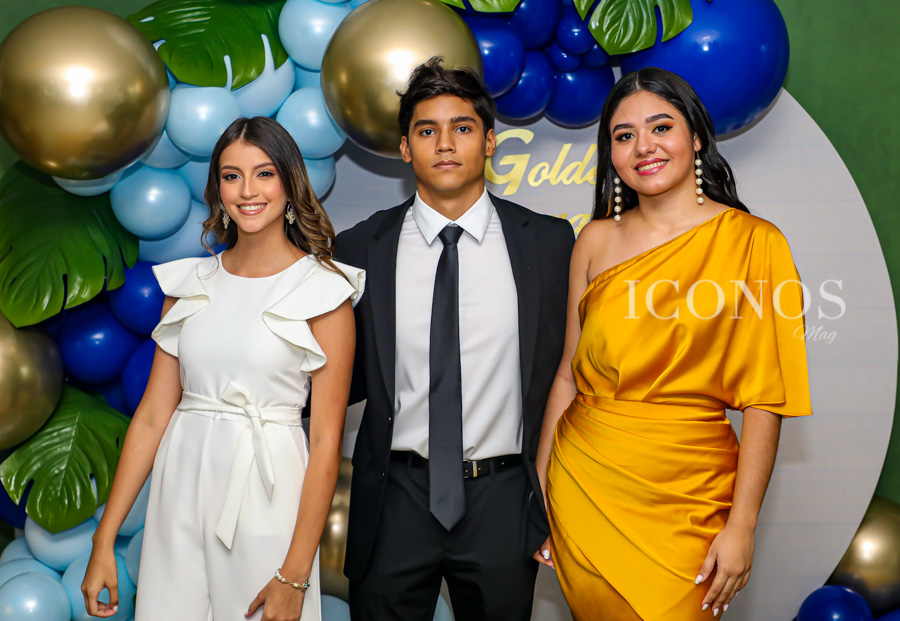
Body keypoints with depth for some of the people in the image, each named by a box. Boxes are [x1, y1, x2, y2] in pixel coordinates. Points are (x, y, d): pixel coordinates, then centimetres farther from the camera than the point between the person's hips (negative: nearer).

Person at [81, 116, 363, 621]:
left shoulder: (324, 290, -6)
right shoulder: (188, 283, 6)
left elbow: (326, 439, -9)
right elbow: (153, 413, 5)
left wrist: (294, 577, -14)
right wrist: (105, 540, 1)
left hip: (267, 495, -3)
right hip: (181, 491, 4)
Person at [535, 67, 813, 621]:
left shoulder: (753, 242, -6)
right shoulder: (597, 241, 4)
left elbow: (764, 401, -7)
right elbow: (569, 374, 7)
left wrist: (742, 526, -10)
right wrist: (538, 492, 7)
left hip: (687, 496, -3)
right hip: (583, 484, 3)